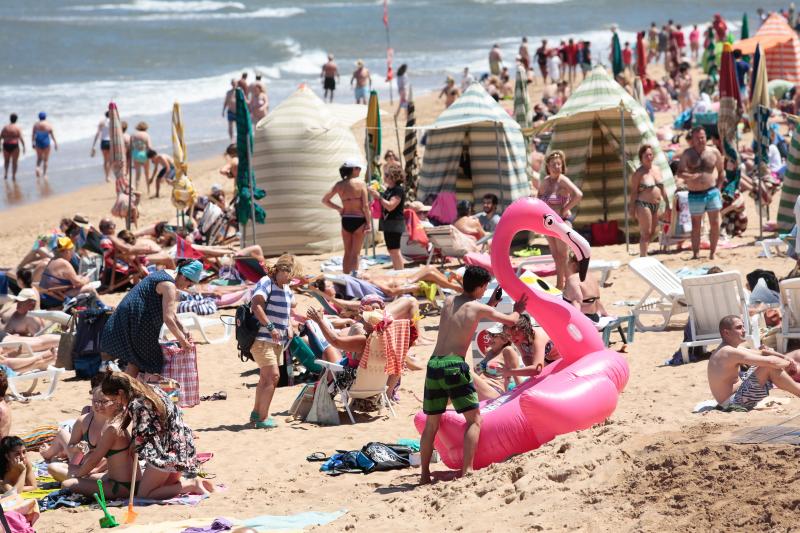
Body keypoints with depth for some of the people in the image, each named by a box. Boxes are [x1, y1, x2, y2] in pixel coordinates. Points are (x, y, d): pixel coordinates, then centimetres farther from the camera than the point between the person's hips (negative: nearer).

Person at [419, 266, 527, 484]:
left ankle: (424, 474, 15)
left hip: (433, 365, 5)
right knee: (474, 419, 2)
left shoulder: (448, 302, 15)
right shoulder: (478, 308, 2)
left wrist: (491, 304, 37)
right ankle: (466, 471, -11)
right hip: (454, 366, -5)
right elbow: (511, 321, 13)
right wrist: (517, 309, 35)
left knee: (431, 423, 15)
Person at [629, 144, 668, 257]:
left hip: (656, 205, 7)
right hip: (643, 205, -7)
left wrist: (667, 203, 17)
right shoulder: (639, 173, -8)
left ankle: (643, 255, 21)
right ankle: (643, 257, -5)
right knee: (645, 233, -8)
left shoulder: (657, 169, 11)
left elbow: (662, 188, 18)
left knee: (652, 233, 12)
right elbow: (634, 191, -9)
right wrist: (632, 208, -14)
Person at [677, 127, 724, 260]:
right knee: (696, 225, 3)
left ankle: (712, 253, 12)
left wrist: (718, 188, 4)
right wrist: (690, 176, -26)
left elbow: (721, 171, 13)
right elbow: (679, 173, -6)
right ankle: (695, 253, 7)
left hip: (712, 192, 2)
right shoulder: (687, 154, -2)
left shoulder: (714, 152, 3)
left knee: (715, 224, 2)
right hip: (695, 195, -2)